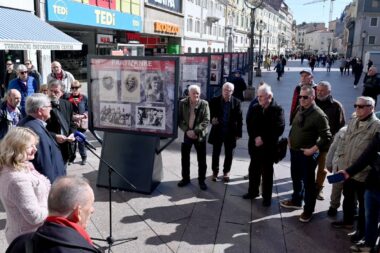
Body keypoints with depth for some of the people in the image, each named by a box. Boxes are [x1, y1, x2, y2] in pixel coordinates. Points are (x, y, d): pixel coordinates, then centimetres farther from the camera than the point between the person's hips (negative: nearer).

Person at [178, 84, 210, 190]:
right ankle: (185, 178, 26)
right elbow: (179, 119, -2)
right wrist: (186, 130, -15)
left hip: (200, 135, -1)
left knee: (202, 159, 4)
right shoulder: (182, 103, -3)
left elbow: (206, 121, -11)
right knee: (184, 157, 9)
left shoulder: (204, 104, -6)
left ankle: (201, 180, 19)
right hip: (186, 134, 1)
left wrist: (195, 131, -20)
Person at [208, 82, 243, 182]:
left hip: (230, 133, 0)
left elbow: (239, 119, -2)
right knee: (215, 153, 10)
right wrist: (212, 119, -16)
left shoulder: (236, 102, -4)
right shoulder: (215, 101, -4)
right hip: (217, 131, 0)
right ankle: (215, 171, 27)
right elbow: (210, 113, 6)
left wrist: (239, 133, -4)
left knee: (229, 154, 11)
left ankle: (226, 172, 29)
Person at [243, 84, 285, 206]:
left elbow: (279, 128, -15)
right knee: (254, 169, 15)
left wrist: (263, 139, -17)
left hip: (269, 147, -4)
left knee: (267, 172, 7)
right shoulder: (255, 108, 4)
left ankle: (267, 197, 19)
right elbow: (249, 125, 1)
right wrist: (255, 138, -14)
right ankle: (253, 191, 32)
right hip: (254, 145, 4)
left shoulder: (277, 109, -8)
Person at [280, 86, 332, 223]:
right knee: (296, 178, 23)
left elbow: (327, 137, -18)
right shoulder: (300, 109, 4)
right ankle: (296, 200, 43)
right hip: (294, 151, 8)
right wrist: (290, 139, 9)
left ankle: (308, 210, 21)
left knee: (308, 182, 6)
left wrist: (313, 150, -19)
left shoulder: (318, 115, -19)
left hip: (307, 154, -7)